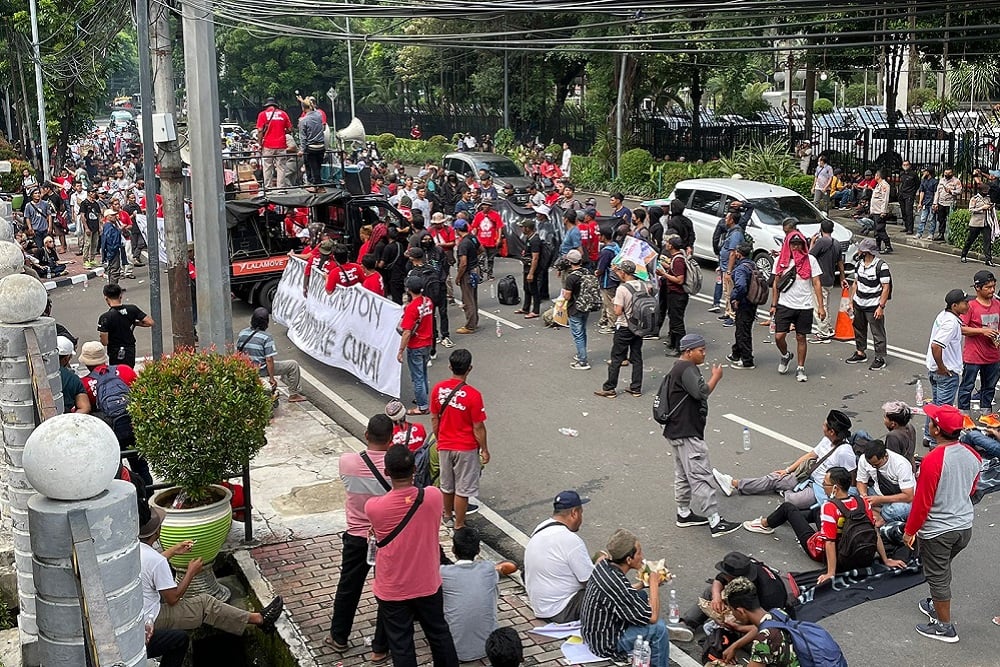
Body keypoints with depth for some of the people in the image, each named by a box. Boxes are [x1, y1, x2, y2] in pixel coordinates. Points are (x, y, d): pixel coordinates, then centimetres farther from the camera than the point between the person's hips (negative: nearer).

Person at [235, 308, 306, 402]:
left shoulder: (242, 334, -1)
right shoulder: (266, 337, -20)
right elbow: (269, 360, -21)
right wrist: (272, 378, -12)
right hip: (261, 371, -7)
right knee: (293, 364, 4)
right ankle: (293, 394, 11)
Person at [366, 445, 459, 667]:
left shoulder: (373, 507, -24)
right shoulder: (434, 496, -19)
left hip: (392, 590, -2)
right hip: (428, 584, 2)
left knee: (401, 645, 14)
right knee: (439, 633, 23)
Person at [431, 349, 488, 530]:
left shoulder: (438, 389, -8)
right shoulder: (473, 395, -22)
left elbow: (434, 419, 3)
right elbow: (478, 427, -15)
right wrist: (484, 450, -2)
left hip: (444, 446, 5)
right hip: (466, 448, -5)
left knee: (447, 485, 22)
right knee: (462, 489, 7)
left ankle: (448, 516, 42)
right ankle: (459, 527, 16)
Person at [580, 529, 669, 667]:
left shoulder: (603, 565, -6)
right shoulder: (617, 585, -32)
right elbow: (652, 617, -24)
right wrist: (654, 583, -13)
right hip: (606, 644, -9)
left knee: (643, 595, 15)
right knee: (658, 627, -17)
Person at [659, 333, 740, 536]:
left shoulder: (677, 369, 16)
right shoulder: (687, 369, -17)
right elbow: (702, 392, -28)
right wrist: (716, 376, -12)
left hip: (676, 432, 11)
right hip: (686, 434, -11)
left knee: (683, 474, 19)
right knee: (701, 476, -12)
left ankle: (684, 513, 29)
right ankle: (715, 522, -13)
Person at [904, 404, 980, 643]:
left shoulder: (933, 460, -27)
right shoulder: (972, 455, -6)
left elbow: (922, 501, -20)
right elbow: (972, 489, 11)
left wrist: (909, 531, -8)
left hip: (937, 531, -7)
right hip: (965, 526, 7)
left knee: (938, 576, 10)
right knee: (943, 570, 27)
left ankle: (945, 627, 22)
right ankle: (937, 606, 44)